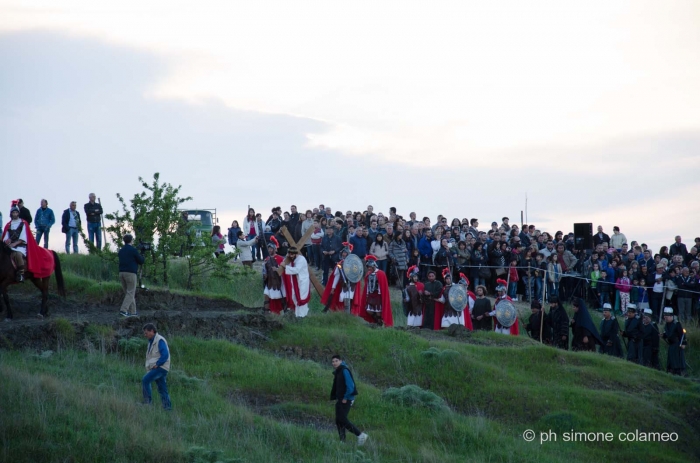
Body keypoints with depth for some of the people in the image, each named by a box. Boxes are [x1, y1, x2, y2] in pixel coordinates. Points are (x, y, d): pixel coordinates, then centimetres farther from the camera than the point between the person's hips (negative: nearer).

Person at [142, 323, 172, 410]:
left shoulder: (160, 340, -11)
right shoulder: (152, 341, 18)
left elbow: (165, 355, -21)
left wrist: (156, 364, -19)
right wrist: (149, 366, 10)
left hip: (161, 367, -10)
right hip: (155, 368, 10)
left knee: (145, 380, -20)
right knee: (162, 389, 7)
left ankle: (147, 401, -16)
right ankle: (168, 407, 7)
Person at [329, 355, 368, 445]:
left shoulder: (344, 371, -12)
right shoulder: (337, 372, 16)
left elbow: (350, 386, -19)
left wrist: (345, 398, -17)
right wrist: (336, 398, 14)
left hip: (346, 400, -10)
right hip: (340, 400, 10)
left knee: (342, 419, -16)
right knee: (338, 420, 6)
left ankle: (361, 435, -12)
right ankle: (342, 440, 7)